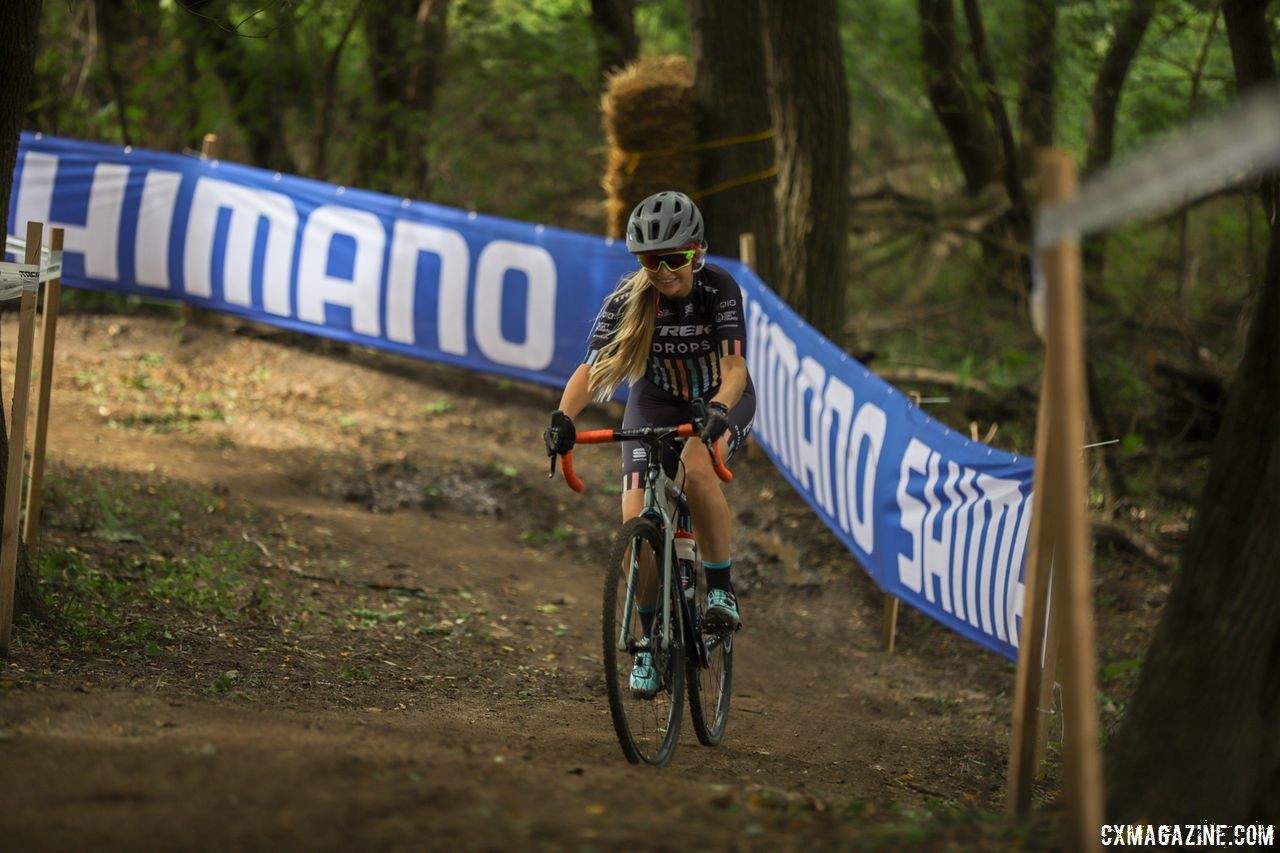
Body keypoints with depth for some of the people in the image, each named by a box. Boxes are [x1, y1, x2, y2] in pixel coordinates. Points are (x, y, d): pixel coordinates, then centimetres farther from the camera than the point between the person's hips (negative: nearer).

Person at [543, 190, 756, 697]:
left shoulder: (719, 289, -25)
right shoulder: (629, 299, -20)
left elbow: (734, 367, -34)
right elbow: (592, 368, -27)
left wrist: (716, 410, -55)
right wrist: (563, 417, -46)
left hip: (720, 401, -2)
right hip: (656, 404, 2)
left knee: (695, 468, -36)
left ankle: (722, 589, -20)